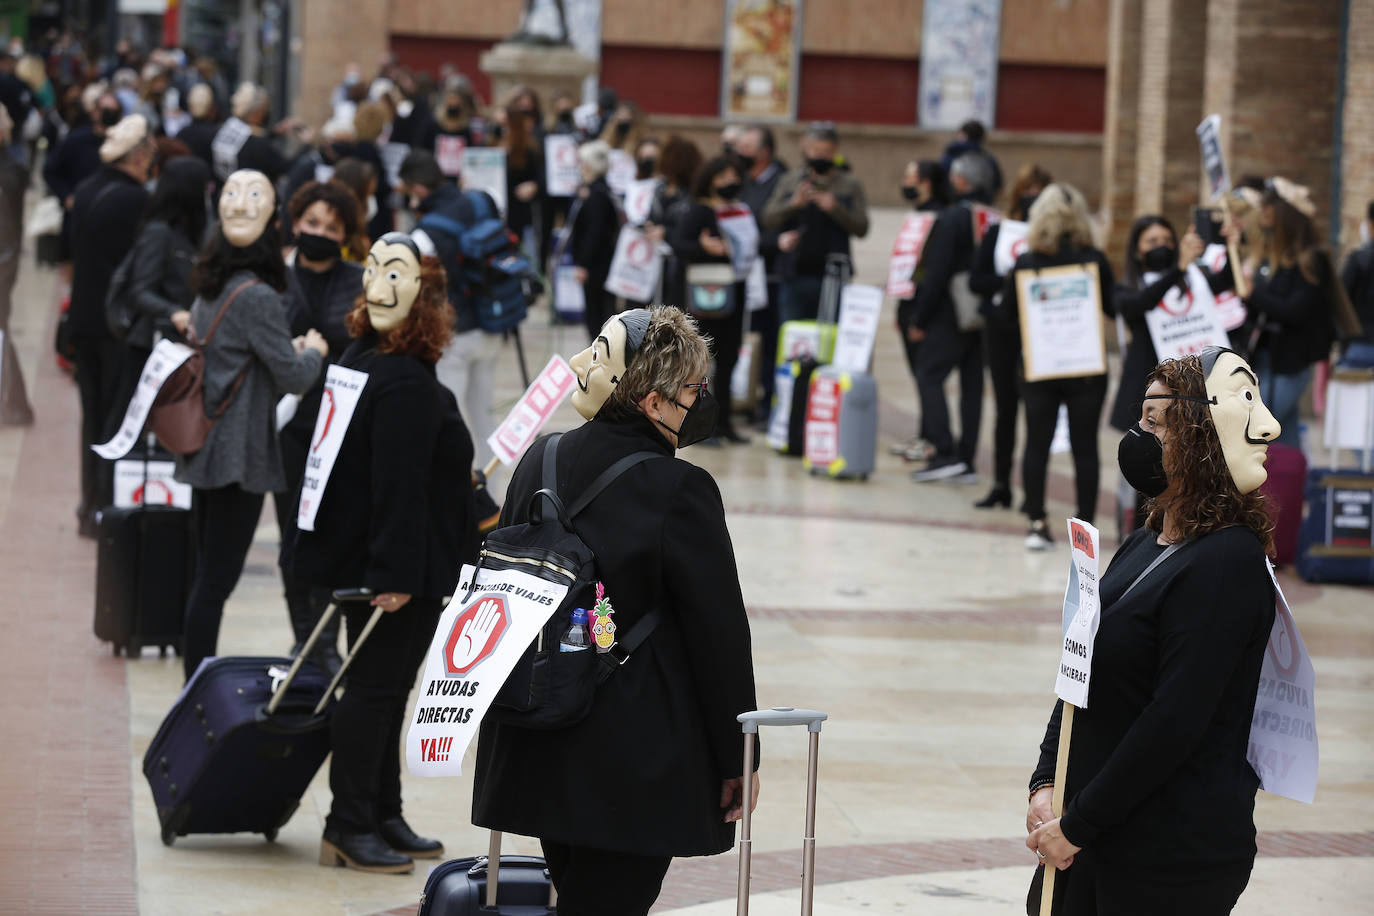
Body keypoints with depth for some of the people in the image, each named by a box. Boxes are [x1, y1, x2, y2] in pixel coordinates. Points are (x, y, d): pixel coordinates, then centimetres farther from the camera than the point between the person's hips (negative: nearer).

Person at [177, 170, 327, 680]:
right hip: (240, 454, -9)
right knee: (216, 579, -4)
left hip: (206, 449, 9)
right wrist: (313, 352, 6)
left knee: (207, 575, 14)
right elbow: (294, 378, -15)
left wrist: (291, 350, 17)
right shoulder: (258, 296, -18)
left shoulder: (209, 289, 10)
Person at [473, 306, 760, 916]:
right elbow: (720, 635, -13)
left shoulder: (541, 462, 3)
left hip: (537, 751, 7)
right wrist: (738, 760, -3)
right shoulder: (680, 492, -17)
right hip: (636, 765, -7)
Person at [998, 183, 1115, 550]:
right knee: (1085, 447, 5)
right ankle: (1085, 524, 6)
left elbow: (1005, 314, 1)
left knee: (1037, 444, 8)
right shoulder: (1095, 261, -9)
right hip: (1086, 368, -1)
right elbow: (1114, 309, -1)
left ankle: (1037, 523, 6)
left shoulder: (1025, 264, -6)